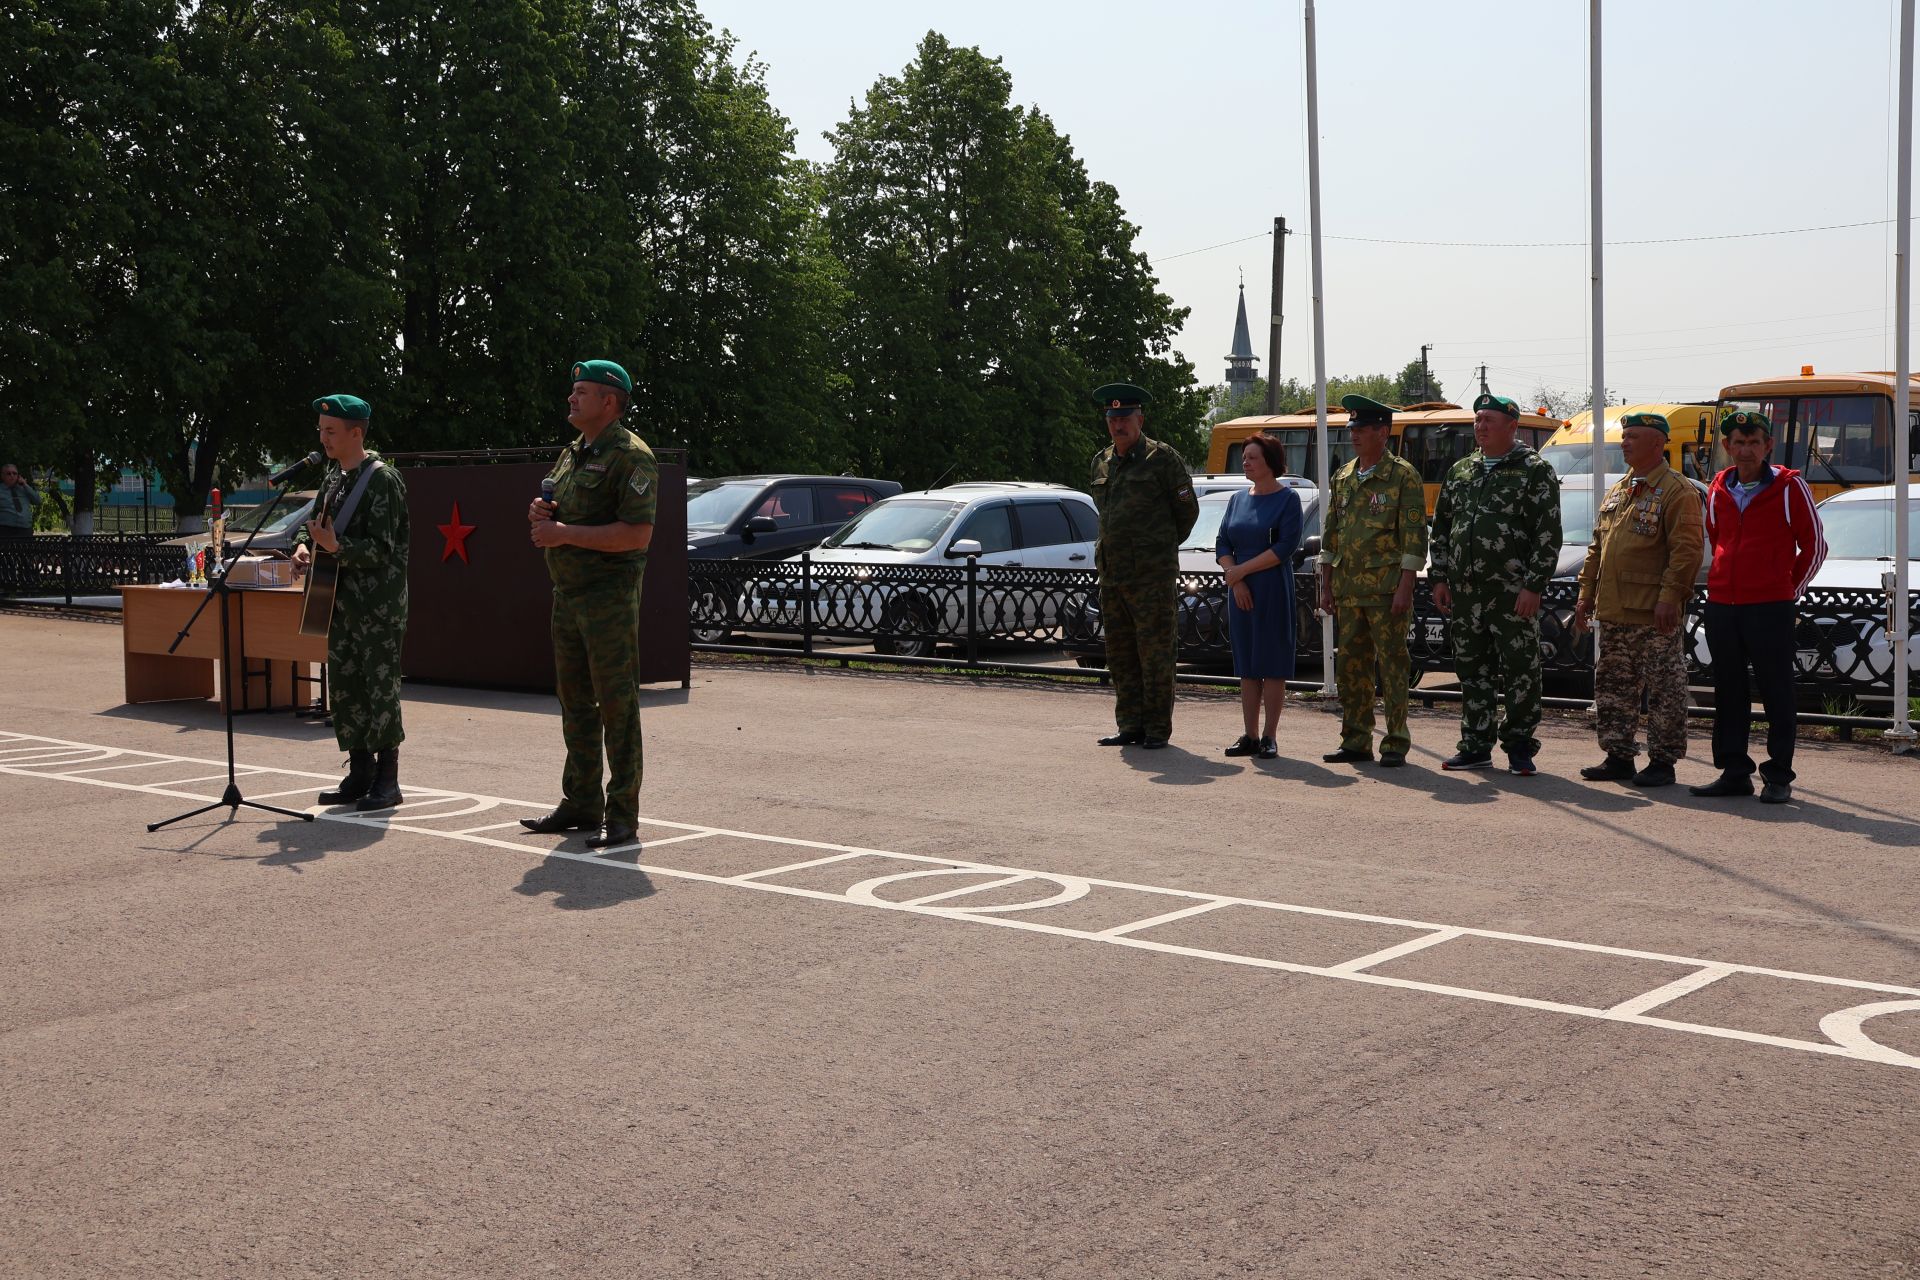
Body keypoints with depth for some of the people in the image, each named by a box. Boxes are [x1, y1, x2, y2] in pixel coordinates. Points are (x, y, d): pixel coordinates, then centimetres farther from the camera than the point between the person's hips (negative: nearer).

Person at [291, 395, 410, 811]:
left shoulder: (382, 480, -12)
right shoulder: (333, 477, 13)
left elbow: (382, 548, -16)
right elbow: (315, 522, 24)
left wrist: (337, 547, -29)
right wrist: (304, 544, 3)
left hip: (379, 606, -8)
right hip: (343, 602, 8)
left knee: (380, 690, -4)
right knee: (344, 688, 10)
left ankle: (387, 780, 4)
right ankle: (360, 774, 19)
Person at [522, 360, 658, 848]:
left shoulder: (630, 456, -11)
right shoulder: (571, 455, 17)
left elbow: (638, 534, -21)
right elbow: (556, 518, 27)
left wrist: (565, 533, -19)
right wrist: (540, 515, 3)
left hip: (610, 597, -9)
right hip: (568, 594, 9)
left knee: (616, 706, -6)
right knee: (575, 702, 13)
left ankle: (622, 816, -2)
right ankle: (581, 803, 22)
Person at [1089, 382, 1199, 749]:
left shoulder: (1161, 457, -4)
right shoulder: (1101, 462, 14)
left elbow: (1188, 509, 2)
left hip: (1152, 574, -6)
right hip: (1111, 573, 7)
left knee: (1155, 653, -4)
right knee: (1120, 654, 9)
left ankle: (1157, 728, 1)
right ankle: (1129, 725, 16)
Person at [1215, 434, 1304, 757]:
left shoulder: (1288, 499, -4)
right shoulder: (1238, 499, 12)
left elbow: (1286, 548, -14)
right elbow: (1221, 545, 8)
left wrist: (1240, 570, -14)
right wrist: (1236, 581, -8)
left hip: (1274, 591, -5)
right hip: (1240, 590, 5)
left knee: (1273, 664, -2)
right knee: (1247, 666, 7)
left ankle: (1268, 737, 2)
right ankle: (1250, 736, 11)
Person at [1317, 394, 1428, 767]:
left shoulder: (1403, 476, -4)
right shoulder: (1342, 478, 14)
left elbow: (1415, 536, -9)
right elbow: (1330, 536, 18)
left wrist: (1405, 589, -15)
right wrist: (1326, 587, 13)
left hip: (1386, 590, -6)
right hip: (1347, 591, 6)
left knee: (1392, 665, -3)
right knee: (1350, 665, 8)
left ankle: (1396, 744, 3)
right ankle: (1355, 741, 17)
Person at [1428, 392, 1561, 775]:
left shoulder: (1535, 471, -3)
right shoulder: (1459, 471, 15)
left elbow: (1548, 535, -8)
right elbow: (1441, 528, 19)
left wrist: (1533, 586, -15)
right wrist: (1439, 578, 10)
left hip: (1513, 592, -6)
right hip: (1465, 592, 6)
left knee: (1520, 670, -2)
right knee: (1472, 669, 10)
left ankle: (1519, 747, 7)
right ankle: (1476, 746, 18)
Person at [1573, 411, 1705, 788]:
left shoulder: (1676, 491, -7)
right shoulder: (1617, 491, 18)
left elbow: (1687, 549, -15)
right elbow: (1597, 548, 21)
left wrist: (1669, 597, -21)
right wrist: (1587, 594, 17)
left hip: (1654, 615, -8)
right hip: (1613, 612, 8)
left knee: (1664, 689, -1)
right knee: (1613, 686, 12)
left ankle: (1662, 761, 6)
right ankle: (1619, 756, 21)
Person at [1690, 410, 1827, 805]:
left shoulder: (1789, 486, -3)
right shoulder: (1718, 490, 9)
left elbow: (1814, 546, 2)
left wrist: (1789, 591, 4)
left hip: (1770, 608, -5)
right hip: (1721, 606, 5)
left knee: (1777, 693, 0)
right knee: (1728, 693, 9)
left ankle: (1779, 778, 6)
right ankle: (1734, 772, 17)